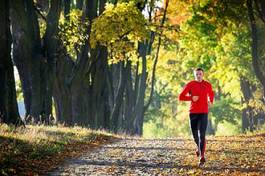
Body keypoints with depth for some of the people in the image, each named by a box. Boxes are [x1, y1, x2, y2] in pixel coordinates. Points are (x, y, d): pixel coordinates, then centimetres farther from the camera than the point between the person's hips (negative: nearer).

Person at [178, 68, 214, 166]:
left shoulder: (207, 85, 6)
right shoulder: (190, 85, 0)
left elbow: (211, 94, 27)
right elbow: (181, 97, -1)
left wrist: (211, 101, 6)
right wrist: (191, 98, -16)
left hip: (203, 113, -1)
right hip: (193, 113, 1)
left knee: (202, 135, -13)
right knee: (195, 134, 10)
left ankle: (202, 157, -14)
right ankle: (199, 147, 43)